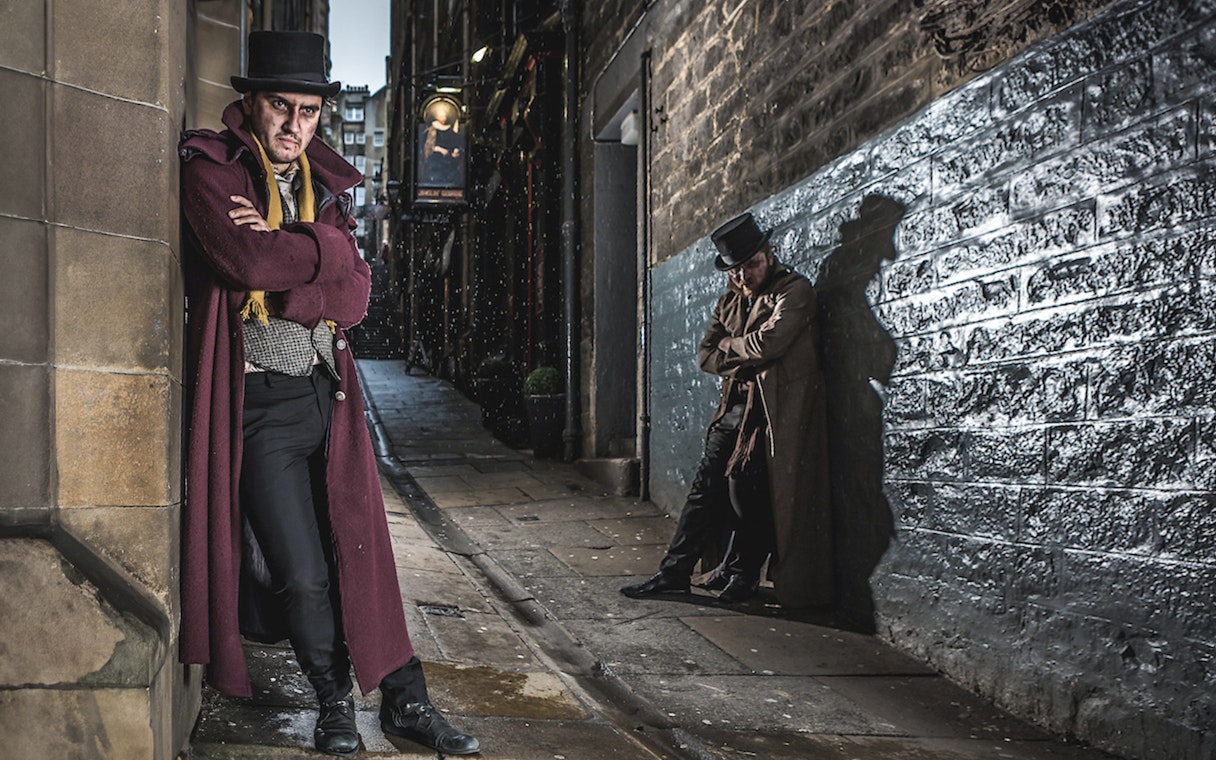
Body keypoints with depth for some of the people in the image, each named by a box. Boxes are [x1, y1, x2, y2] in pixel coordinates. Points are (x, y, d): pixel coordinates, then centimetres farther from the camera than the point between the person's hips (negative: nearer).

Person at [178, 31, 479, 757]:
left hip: (328, 396, 5)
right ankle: (335, 699, 21)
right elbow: (249, 260, -21)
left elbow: (356, 294, -1)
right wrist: (327, 249, -7)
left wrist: (279, 263, -14)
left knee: (360, 550, 8)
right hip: (257, 403, -4)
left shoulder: (326, 186, 13)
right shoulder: (210, 171, -2)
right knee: (301, 576, -2)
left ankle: (405, 699, 19)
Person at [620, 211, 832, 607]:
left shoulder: (795, 290, -5)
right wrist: (743, 361, -4)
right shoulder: (730, 301, 17)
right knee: (707, 486, 3)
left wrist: (728, 347, 0)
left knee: (748, 491, -5)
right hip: (735, 407, 6)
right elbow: (706, 354, 13)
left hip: (773, 409, -6)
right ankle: (675, 572, 7)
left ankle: (741, 573, 14)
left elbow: (768, 343, -18)